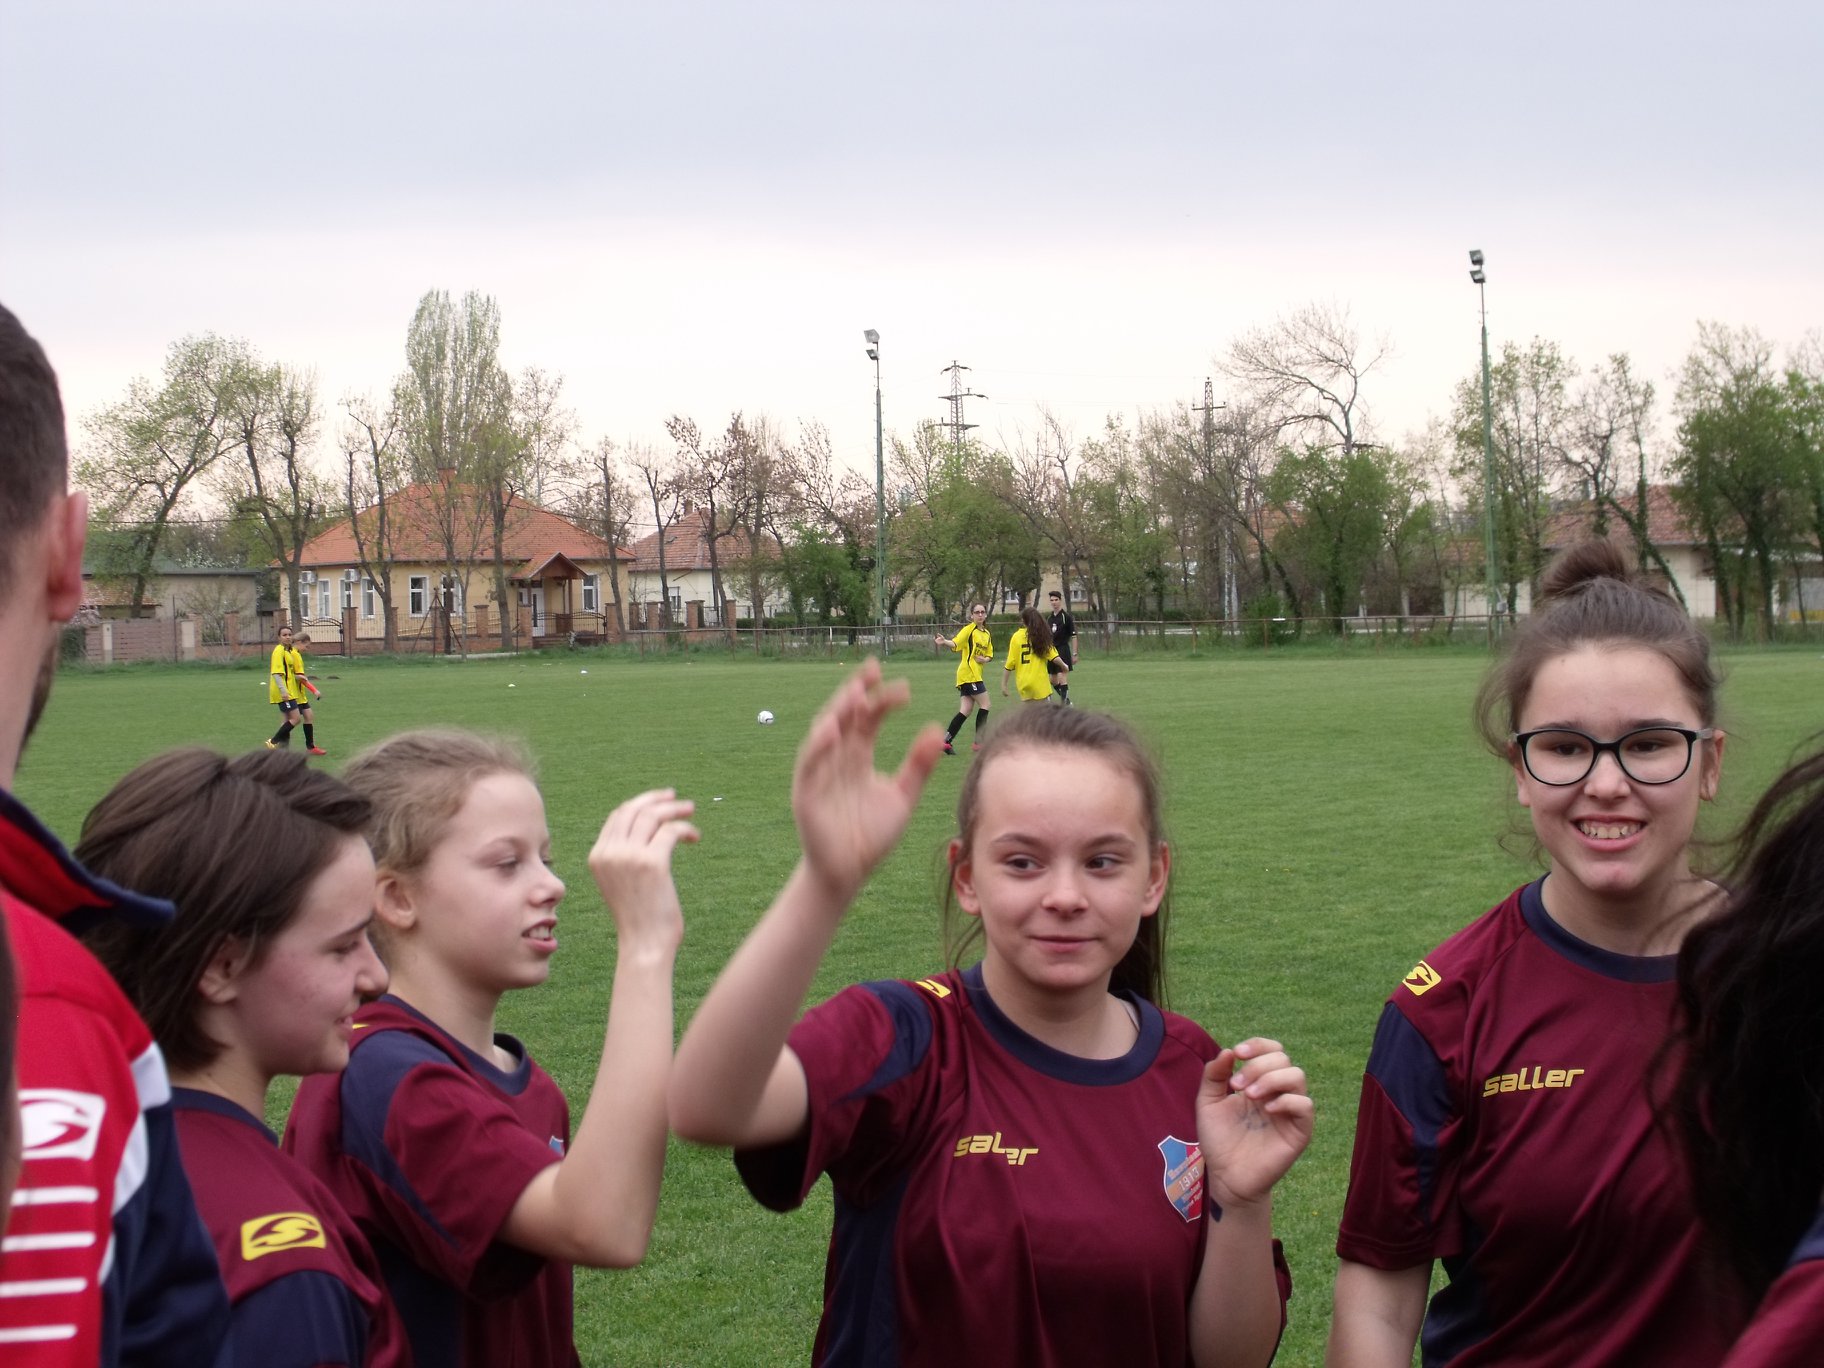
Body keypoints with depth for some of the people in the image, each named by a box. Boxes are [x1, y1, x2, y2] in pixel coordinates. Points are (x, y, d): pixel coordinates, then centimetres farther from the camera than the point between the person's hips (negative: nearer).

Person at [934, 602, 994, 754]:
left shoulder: (987, 634, 17)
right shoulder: (969, 629, -6)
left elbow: (989, 655, 22)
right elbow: (955, 643, -18)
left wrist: (985, 659, 0)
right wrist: (945, 642, -39)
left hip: (975, 675, 8)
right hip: (968, 672, -8)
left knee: (966, 710, 3)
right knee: (984, 705, -7)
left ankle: (946, 741, 3)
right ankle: (978, 743, -3)